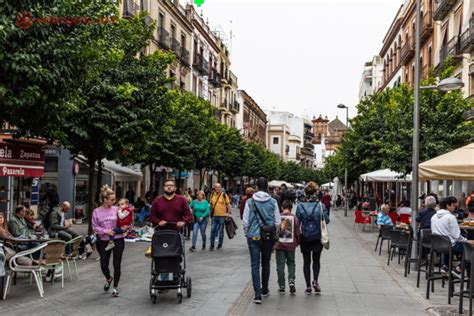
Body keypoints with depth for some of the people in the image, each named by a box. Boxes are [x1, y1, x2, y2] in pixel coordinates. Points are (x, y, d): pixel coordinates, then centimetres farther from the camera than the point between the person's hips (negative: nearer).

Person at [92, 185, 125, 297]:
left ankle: (115, 287, 17)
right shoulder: (97, 211, -1)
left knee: (117, 264, 2)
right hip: (104, 241, 1)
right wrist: (105, 231, -16)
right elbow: (95, 227, -2)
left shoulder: (116, 209, -2)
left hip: (118, 240, -1)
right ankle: (108, 279, 39)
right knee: (104, 265, 5)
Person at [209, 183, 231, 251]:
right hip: (214, 215, 3)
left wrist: (228, 213, -6)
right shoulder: (212, 195, 6)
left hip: (222, 215, -3)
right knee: (212, 230, -1)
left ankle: (220, 244, 20)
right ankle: (212, 245, 8)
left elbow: (228, 204, -3)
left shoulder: (224, 195, -6)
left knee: (221, 230, 7)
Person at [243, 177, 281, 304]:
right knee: (266, 263, 17)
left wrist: (247, 233, 12)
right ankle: (264, 289, 31)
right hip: (268, 237, 2)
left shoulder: (250, 202, -7)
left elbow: (245, 221, -5)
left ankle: (258, 294, -7)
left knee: (255, 265, 1)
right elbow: (278, 222, -2)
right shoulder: (273, 202, -5)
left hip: (254, 236, -1)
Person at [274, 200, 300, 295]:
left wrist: (273, 244, 10)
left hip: (279, 245, -1)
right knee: (291, 263, 16)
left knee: (280, 265, 5)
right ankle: (291, 281, -2)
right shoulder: (294, 218, -3)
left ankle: (281, 287, 9)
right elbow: (297, 233, 1)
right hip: (291, 245, 1)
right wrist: (297, 243, 18)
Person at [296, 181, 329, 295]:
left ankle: (308, 286, 13)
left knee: (306, 262, 11)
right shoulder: (321, 206, -10)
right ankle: (315, 281, -2)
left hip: (305, 238, 0)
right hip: (318, 237, 0)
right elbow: (326, 220, -6)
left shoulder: (300, 206, -8)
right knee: (316, 260, 17)